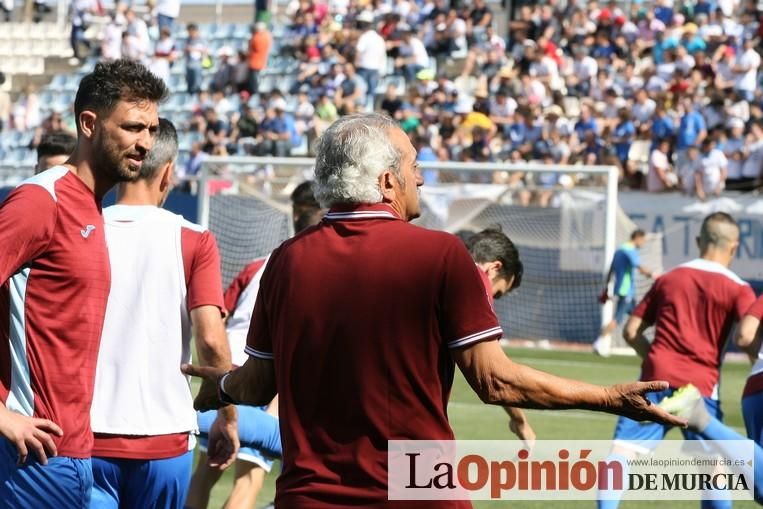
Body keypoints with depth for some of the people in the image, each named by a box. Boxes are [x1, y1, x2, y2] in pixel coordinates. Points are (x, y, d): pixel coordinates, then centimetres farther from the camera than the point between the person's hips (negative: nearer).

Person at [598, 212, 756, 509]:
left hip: (656, 379, 2)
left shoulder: (668, 279, 14)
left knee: (621, 455, -2)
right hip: (700, 385, -2)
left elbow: (631, 332, 14)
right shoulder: (737, 289, 2)